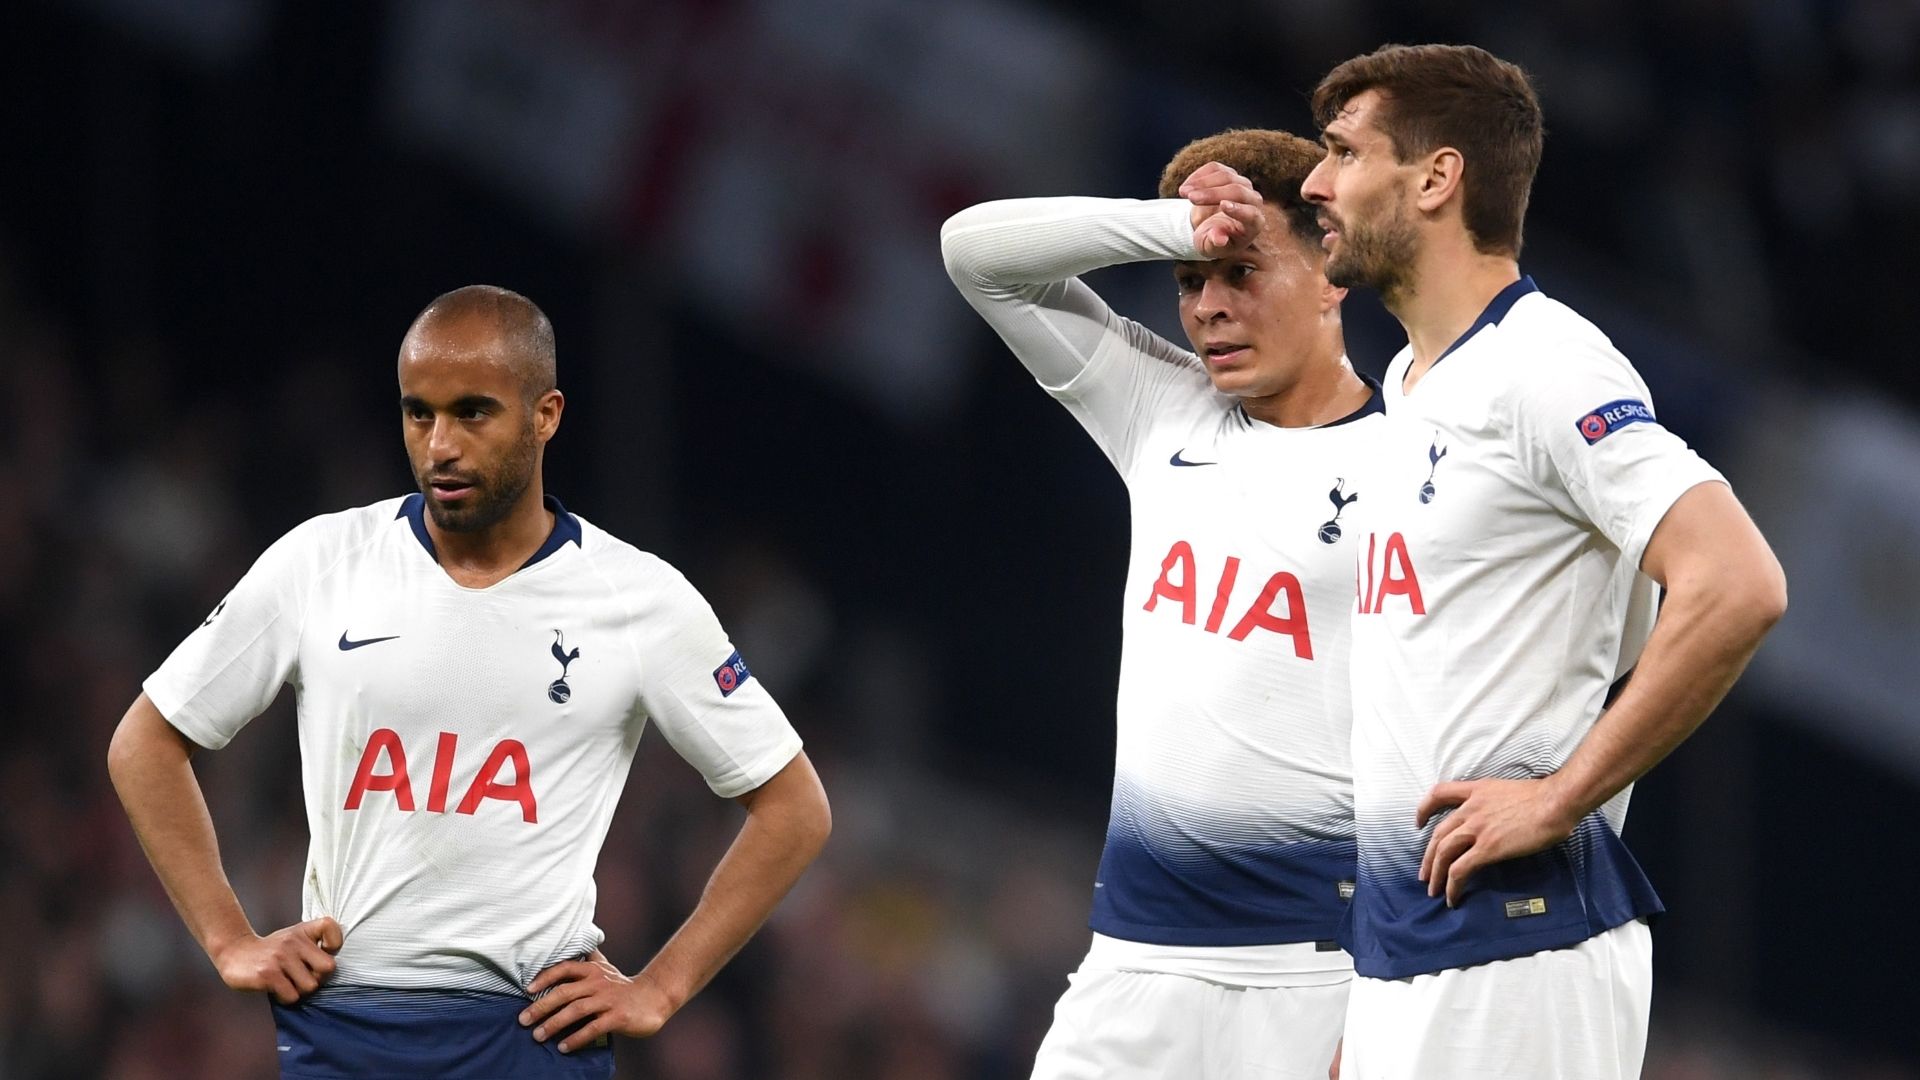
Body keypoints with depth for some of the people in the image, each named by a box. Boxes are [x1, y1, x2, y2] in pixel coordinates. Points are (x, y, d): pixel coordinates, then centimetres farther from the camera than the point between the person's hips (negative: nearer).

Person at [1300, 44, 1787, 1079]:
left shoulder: (1543, 367, -12)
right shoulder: (1411, 384, 19)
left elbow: (1736, 585, -22)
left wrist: (1560, 797, -20)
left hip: (1511, 948, -9)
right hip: (1395, 935, 9)